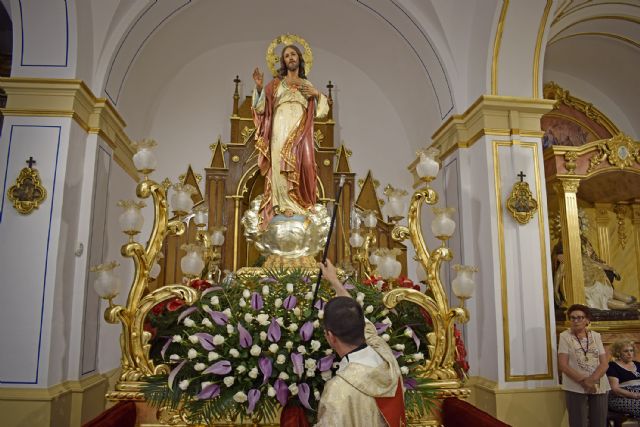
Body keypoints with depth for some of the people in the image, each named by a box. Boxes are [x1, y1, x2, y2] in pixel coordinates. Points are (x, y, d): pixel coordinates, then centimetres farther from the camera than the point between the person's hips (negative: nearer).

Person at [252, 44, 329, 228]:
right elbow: (261, 108, 3)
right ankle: (285, 204, -4)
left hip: (300, 132, 2)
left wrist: (317, 94, -2)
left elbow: (321, 111, 15)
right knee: (281, 165, -9)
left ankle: (297, 202, 6)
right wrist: (259, 87, -12)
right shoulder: (276, 83, 13)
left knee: (300, 165, -6)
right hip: (281, 130, -1)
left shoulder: (307, 85, 19)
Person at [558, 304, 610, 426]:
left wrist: (592, 380, -16)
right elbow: (563, 365, -8)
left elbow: (604, 363, 0)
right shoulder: (565, 336, -3)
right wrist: (583, 381, -18)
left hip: (599, 387, 3)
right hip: (575, 388, -3)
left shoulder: (595, 336, 7)